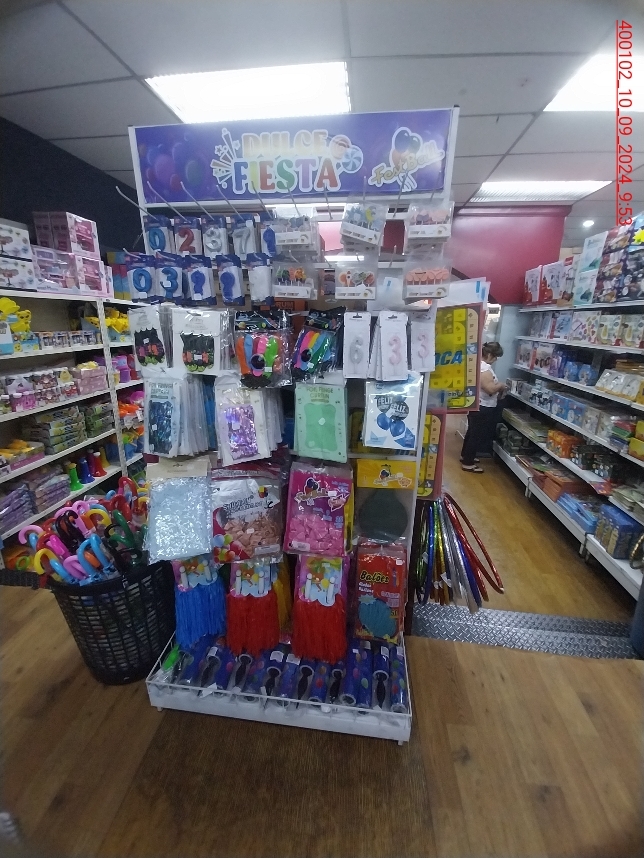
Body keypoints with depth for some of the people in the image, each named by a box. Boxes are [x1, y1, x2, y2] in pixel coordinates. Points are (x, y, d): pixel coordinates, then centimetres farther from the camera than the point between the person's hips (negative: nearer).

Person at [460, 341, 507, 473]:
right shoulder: (484, 368, -23)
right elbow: (490, 389, -30)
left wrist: (497, 386, 11)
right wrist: (501, 385, -11)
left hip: (475, 405, 11)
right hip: (483, 408, -11)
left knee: (472, 432, 21)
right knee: (478, 435, -1)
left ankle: (465, 456, 34)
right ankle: (468, 463, 7)